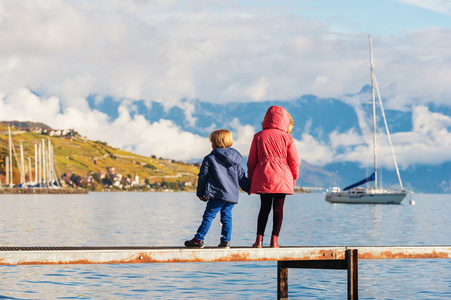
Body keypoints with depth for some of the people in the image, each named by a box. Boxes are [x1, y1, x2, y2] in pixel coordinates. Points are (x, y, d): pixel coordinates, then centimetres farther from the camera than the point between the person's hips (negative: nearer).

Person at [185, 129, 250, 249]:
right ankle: (225, 241, 4)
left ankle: (198, 240, -2)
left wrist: (200, 193, 9)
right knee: (226, 216, 10)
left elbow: (203, 176, 0)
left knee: (208, 216, -3)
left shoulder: (210, 159, -2)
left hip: (217, 194, -5)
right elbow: (242, 177, 16)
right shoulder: (235, 160, 13)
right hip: (232, 195, 5)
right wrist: (250, 189, 27)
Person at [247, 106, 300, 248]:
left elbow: (251, 161, 8)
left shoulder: (258, 136, 4)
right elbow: (295, 161, 3)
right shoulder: (286, 138, 0)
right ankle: (274, 239, 0)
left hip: (263, 178, 2)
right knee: (278, 208, 3)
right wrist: (293, 179, 16)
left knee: (264, 207, 8)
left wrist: (250, 180, 16)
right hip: (282, 178, -2)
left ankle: (259, 239, 2)